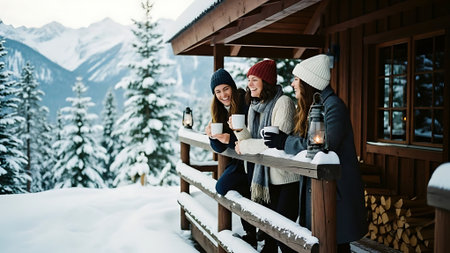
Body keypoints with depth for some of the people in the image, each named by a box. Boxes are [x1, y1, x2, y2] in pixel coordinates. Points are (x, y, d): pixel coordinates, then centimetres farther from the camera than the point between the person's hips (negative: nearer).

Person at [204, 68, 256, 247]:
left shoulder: (246, 104, -17)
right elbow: (220, 148, 4)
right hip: (240, 160, 7)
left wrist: (230, 139, -32)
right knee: (222, 187, -8)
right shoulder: (220, 110, 6)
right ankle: (250, 232, 4)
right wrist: (212, 136, -16)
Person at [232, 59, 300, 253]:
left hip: (285, 178, -7)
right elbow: (252, 140, 10)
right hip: (265, 177, 7)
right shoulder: (254, 106, 11)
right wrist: (239, 130, -10)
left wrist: (245, 146, -13)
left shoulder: (283, 103, -14)